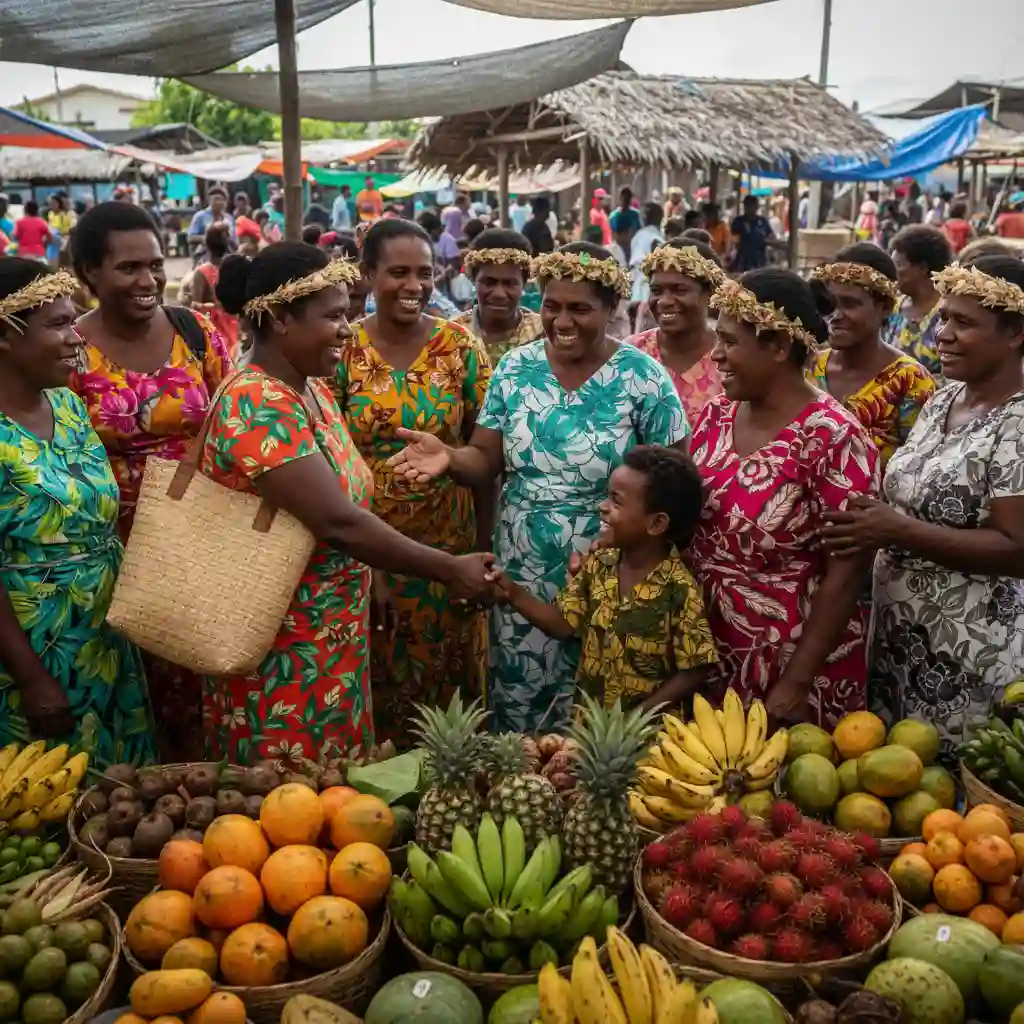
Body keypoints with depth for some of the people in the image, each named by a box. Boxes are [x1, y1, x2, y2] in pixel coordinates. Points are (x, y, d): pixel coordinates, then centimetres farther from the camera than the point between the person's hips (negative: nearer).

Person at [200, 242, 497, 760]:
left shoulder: (310, 389, 6)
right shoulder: (258, 406, -23)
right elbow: (337, 523, -28)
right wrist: (450, 569, -22)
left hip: (330, 639, 9)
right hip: (280, 651, -9)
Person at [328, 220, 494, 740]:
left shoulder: (461, 347, -3)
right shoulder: (341, 349, -4)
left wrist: (483, 548, -2)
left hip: (447, 544, 1)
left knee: (445, 676, 12)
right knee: (373, 678, 11)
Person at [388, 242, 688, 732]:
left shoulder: (644, 379, -11)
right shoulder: (514, 368, 0)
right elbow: (486, 462, 2)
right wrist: (449, 456, -21)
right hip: (522, 574, 3)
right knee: (517, 703, 15)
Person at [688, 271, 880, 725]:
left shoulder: (834, 438, -18)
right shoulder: (715, 416, 1)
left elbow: (845, 575, -18)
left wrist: (796, 682, -17)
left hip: (795, 659, -6)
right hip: (705, 648, 6)